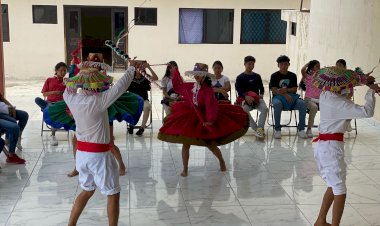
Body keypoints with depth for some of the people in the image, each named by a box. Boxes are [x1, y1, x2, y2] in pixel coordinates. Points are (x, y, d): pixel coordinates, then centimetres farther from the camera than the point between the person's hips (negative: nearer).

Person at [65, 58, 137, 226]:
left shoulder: (72, 99, -4)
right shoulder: (99, 101, -21)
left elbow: (68, 89, 19)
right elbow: (121, 86, -15)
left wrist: (83, 73, 24)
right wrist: (131, 67, 0)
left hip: (81, 153, 7)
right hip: (99, 155, -7)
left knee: (87, 190, 24)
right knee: (113, 194, 9)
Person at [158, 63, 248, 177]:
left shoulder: (207, 90, -17)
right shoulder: (191, 86, 2)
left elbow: (211, 105, -24)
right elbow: (178, 86, 18)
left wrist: (210, 119, -33)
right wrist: (175, 73, 17)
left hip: (204, 120, -5)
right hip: (190, 118, 5)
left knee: (210, 144, 4)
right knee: (185, 143, -1)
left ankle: (221, 161, 33)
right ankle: (185, 169, 10)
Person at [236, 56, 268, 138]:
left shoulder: (257, 76, 16)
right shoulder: (240, 77, 4)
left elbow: (261, 88, 17)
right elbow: (239, 91, -6)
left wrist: (261, 95, -6)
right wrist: (246, 97, -25)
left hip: (257, 98, 3)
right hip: (245, 99, -3)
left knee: (265, 108, -29)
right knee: (244, 111, -35)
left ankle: (260, 128, -30)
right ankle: (256, 129, -29)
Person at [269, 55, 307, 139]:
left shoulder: (292, 75, 13)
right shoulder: (274, 76, 5)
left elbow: (295, 89, 6)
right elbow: (274, 90, -7)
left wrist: (286, 90, -16)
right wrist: (285, 95, -22)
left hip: (292, 97, 3)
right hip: (278, 97, -3)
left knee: (302, 104, -27)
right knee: (277, 104, -39)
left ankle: (301, 129, -19)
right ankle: (277, 130, -27)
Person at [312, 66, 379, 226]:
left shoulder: (325, 95, 4)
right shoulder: (340, 103, -20)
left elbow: (343, 91, 25)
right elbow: (367, 112, -25)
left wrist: (363, 81, 15)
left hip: (322, 145, 9)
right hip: (332, 146, -9)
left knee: (333, 186, 22)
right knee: (339, 190, -2)